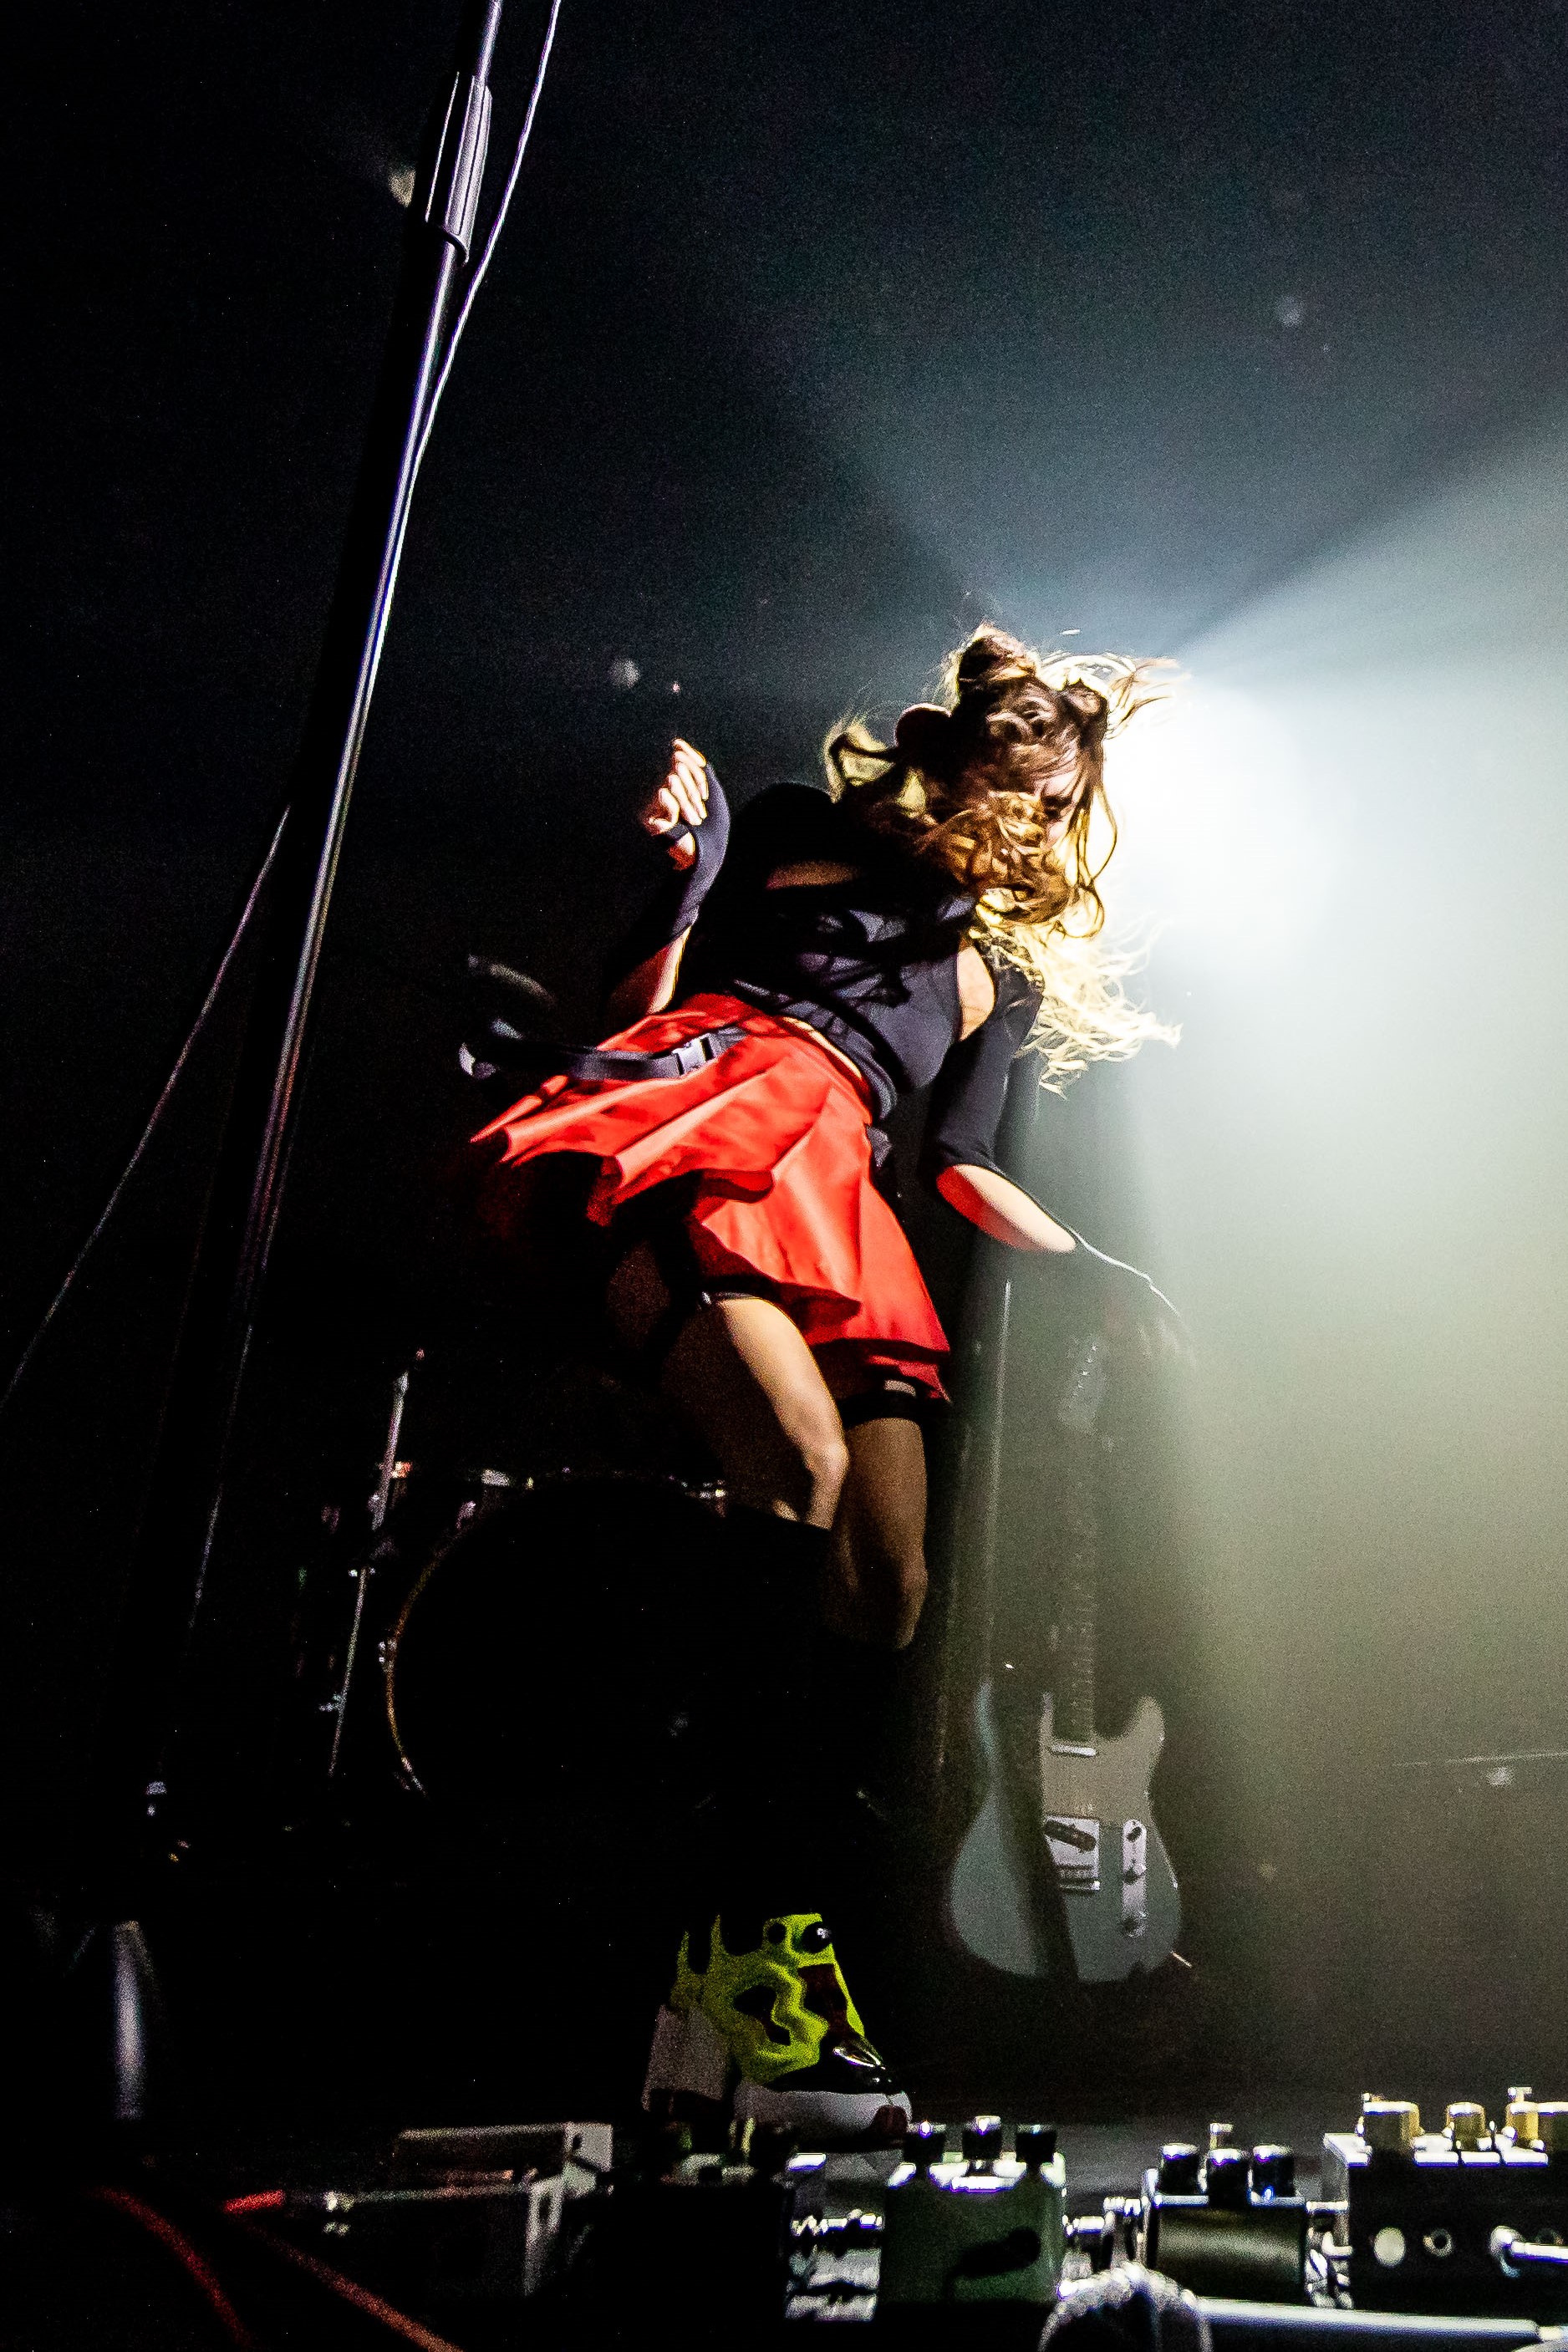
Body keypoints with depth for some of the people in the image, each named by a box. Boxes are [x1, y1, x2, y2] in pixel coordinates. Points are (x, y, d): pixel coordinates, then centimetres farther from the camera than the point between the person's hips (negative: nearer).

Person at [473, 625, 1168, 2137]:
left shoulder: (1007, 973, 32)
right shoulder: (804, 831, 22)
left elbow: (961, 1166, 23)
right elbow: (646, 994, 14)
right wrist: (688, 858, -4)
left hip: (836, 1203, 5)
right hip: (699, 1107, -4)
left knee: (883, 1594, -15)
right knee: (803, 1461, -32)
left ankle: (723, 1985, -11)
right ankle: (765, 1954, -29)